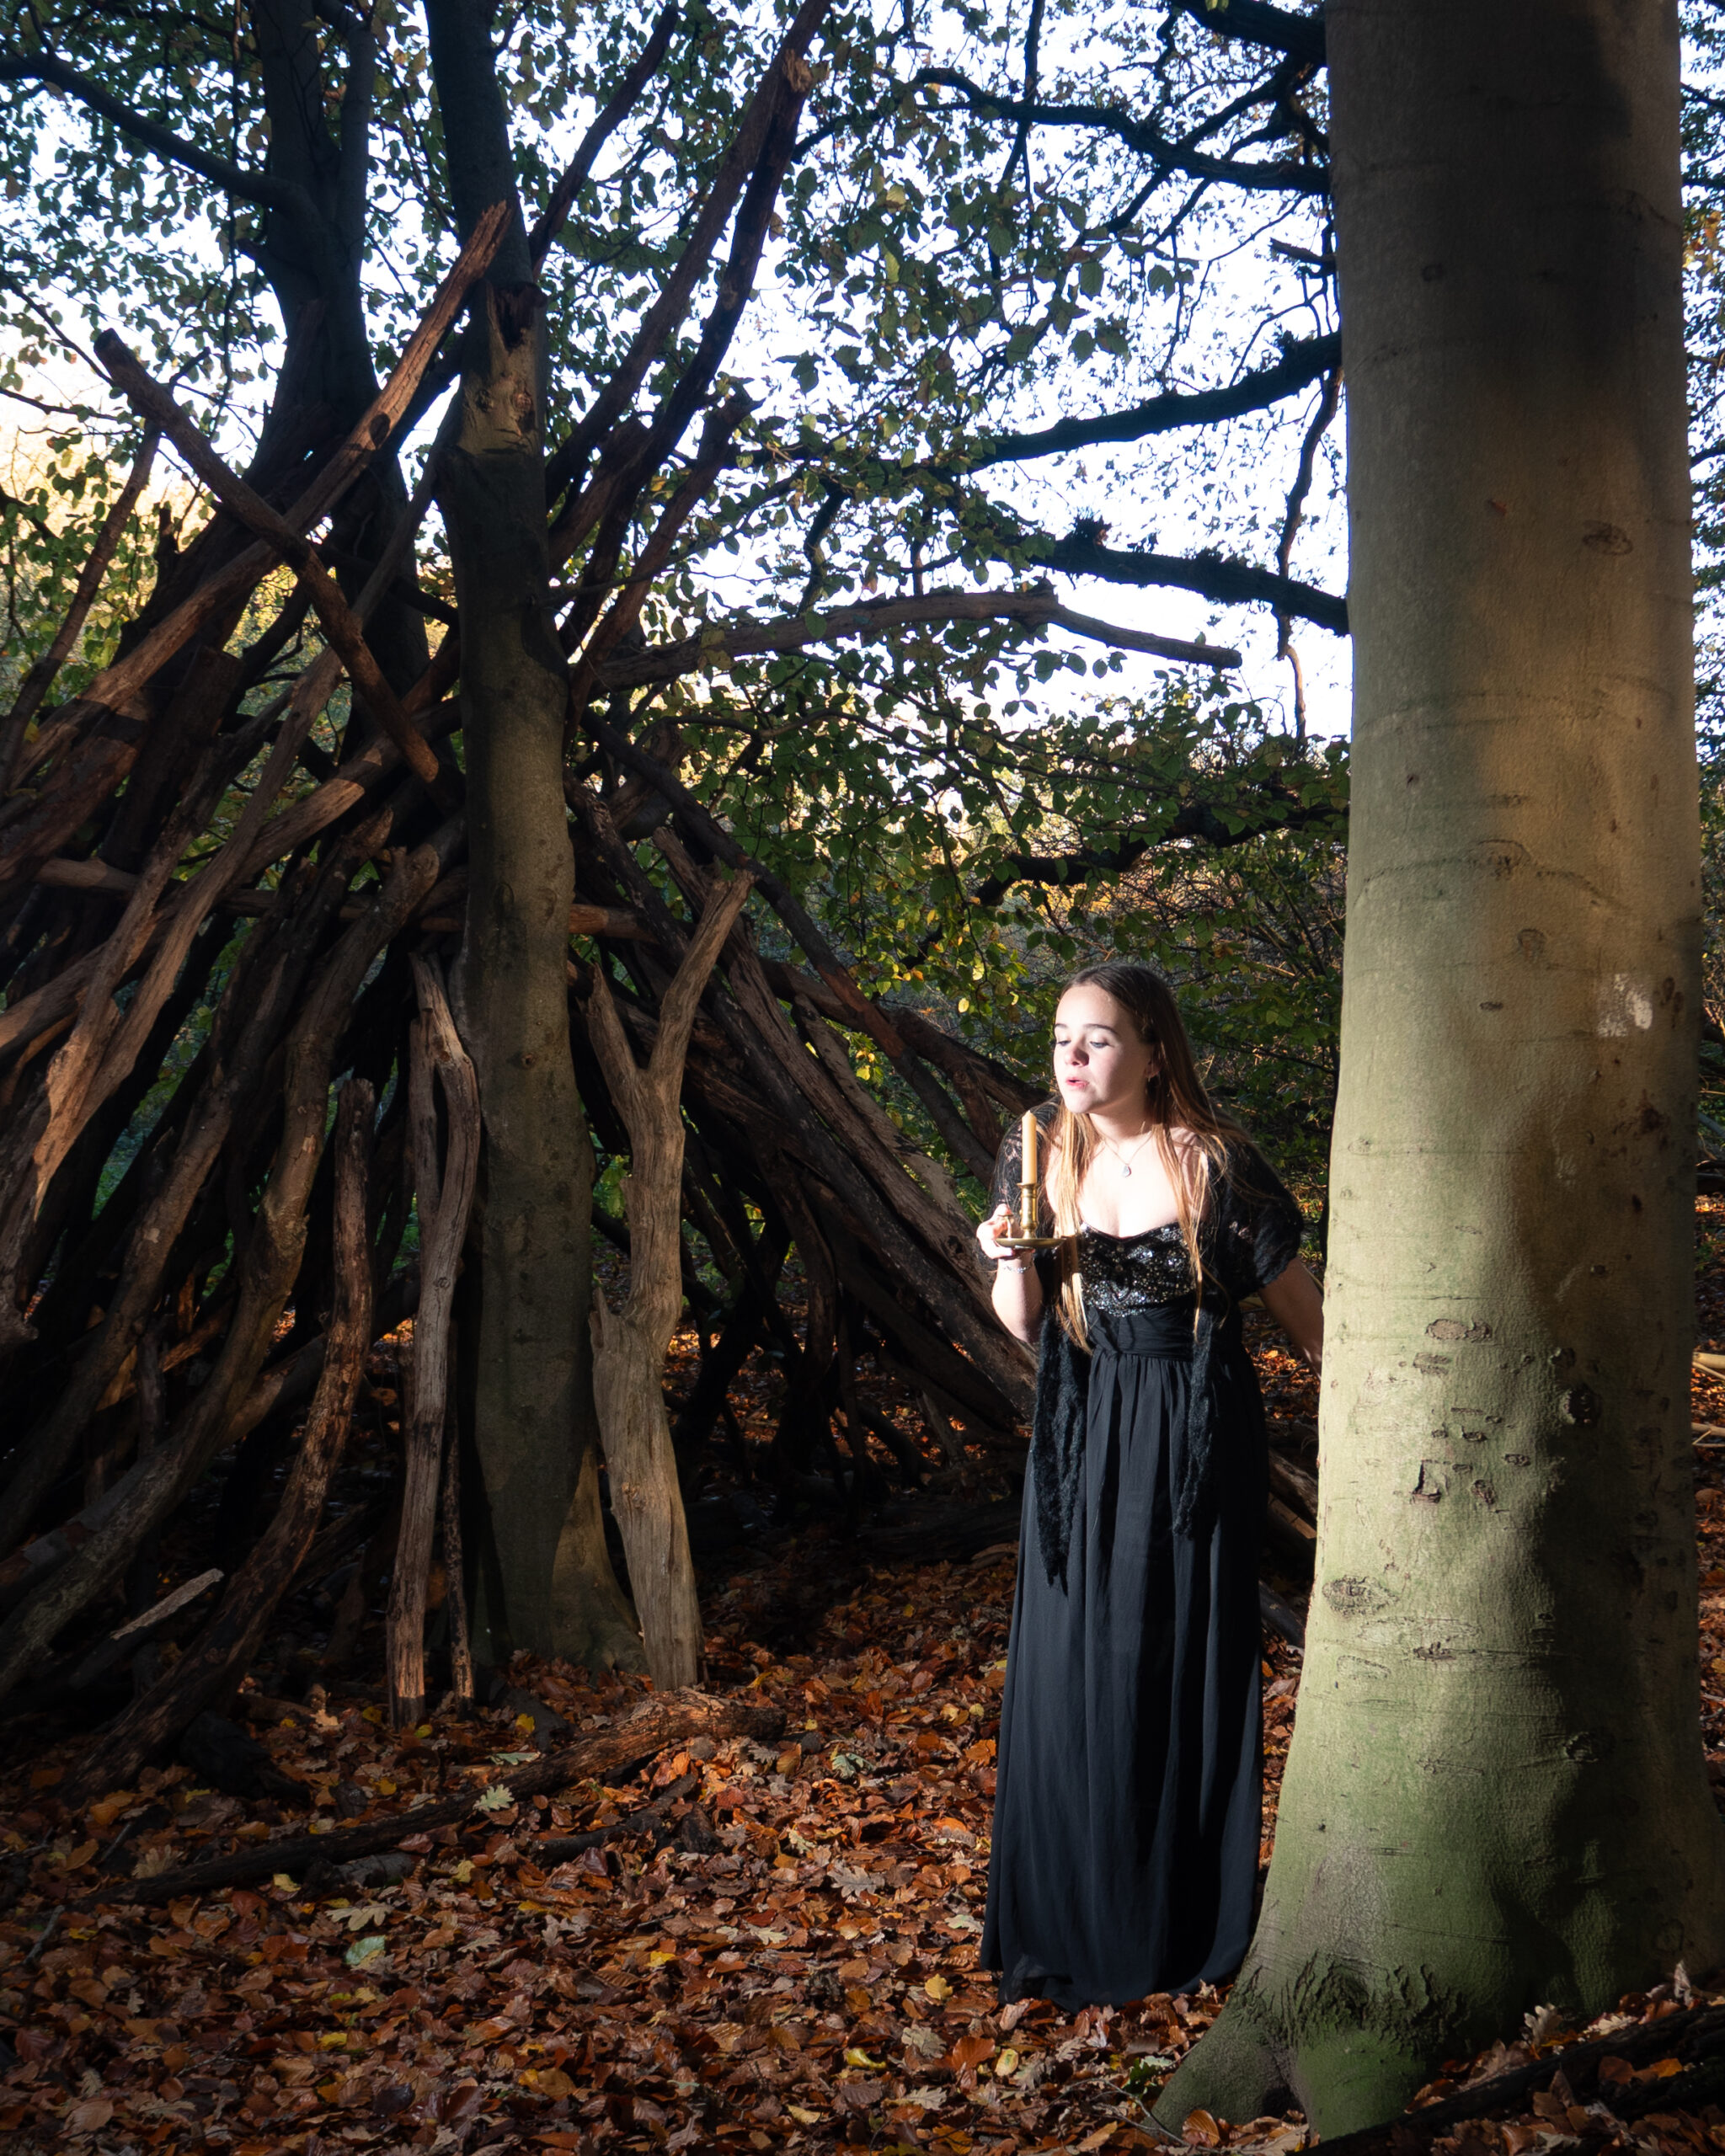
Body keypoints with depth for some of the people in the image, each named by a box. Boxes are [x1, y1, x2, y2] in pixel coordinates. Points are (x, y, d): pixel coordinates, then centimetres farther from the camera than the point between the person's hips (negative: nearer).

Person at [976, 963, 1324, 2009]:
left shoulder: (1216, 1164, -10)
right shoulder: (1042, 1156, 1)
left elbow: (1303, 1311, -5)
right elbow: (1024, 1324, 4)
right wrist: (1010, 1259, -16)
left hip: (1196, 1443, -3)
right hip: (1084, 1441, 3)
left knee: (1188, 1670, 5)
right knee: (1073, 1672, 6)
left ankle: (1187, 1929, 20)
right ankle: (1072, 1925, 21)